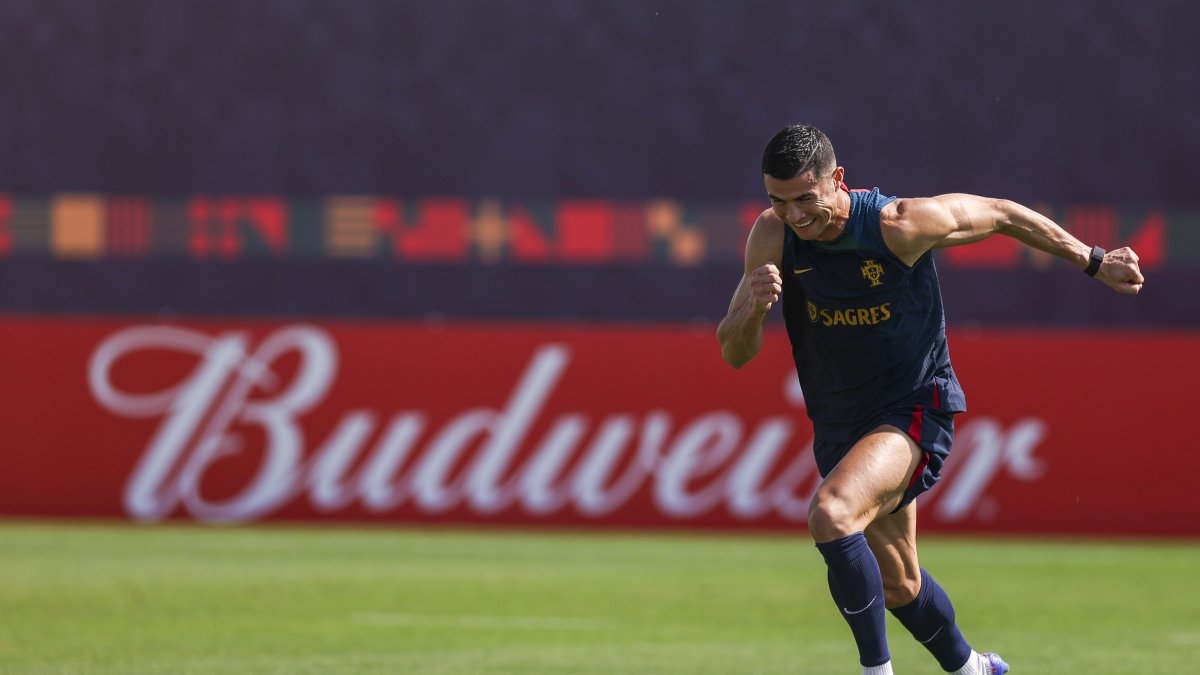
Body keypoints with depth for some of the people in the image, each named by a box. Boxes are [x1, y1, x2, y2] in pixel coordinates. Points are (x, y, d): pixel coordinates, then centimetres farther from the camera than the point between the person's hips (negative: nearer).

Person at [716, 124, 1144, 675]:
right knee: (898, 587, 18)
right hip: (840, 426, 6)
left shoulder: (898, 226, -23)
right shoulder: (774, 236, -12)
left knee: (830, 515, -32)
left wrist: (1095, 263, 3)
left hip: (915, 412, -6)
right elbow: (734, 353, -11)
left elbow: (1001, 214, -6)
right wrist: (752, 306, -34)